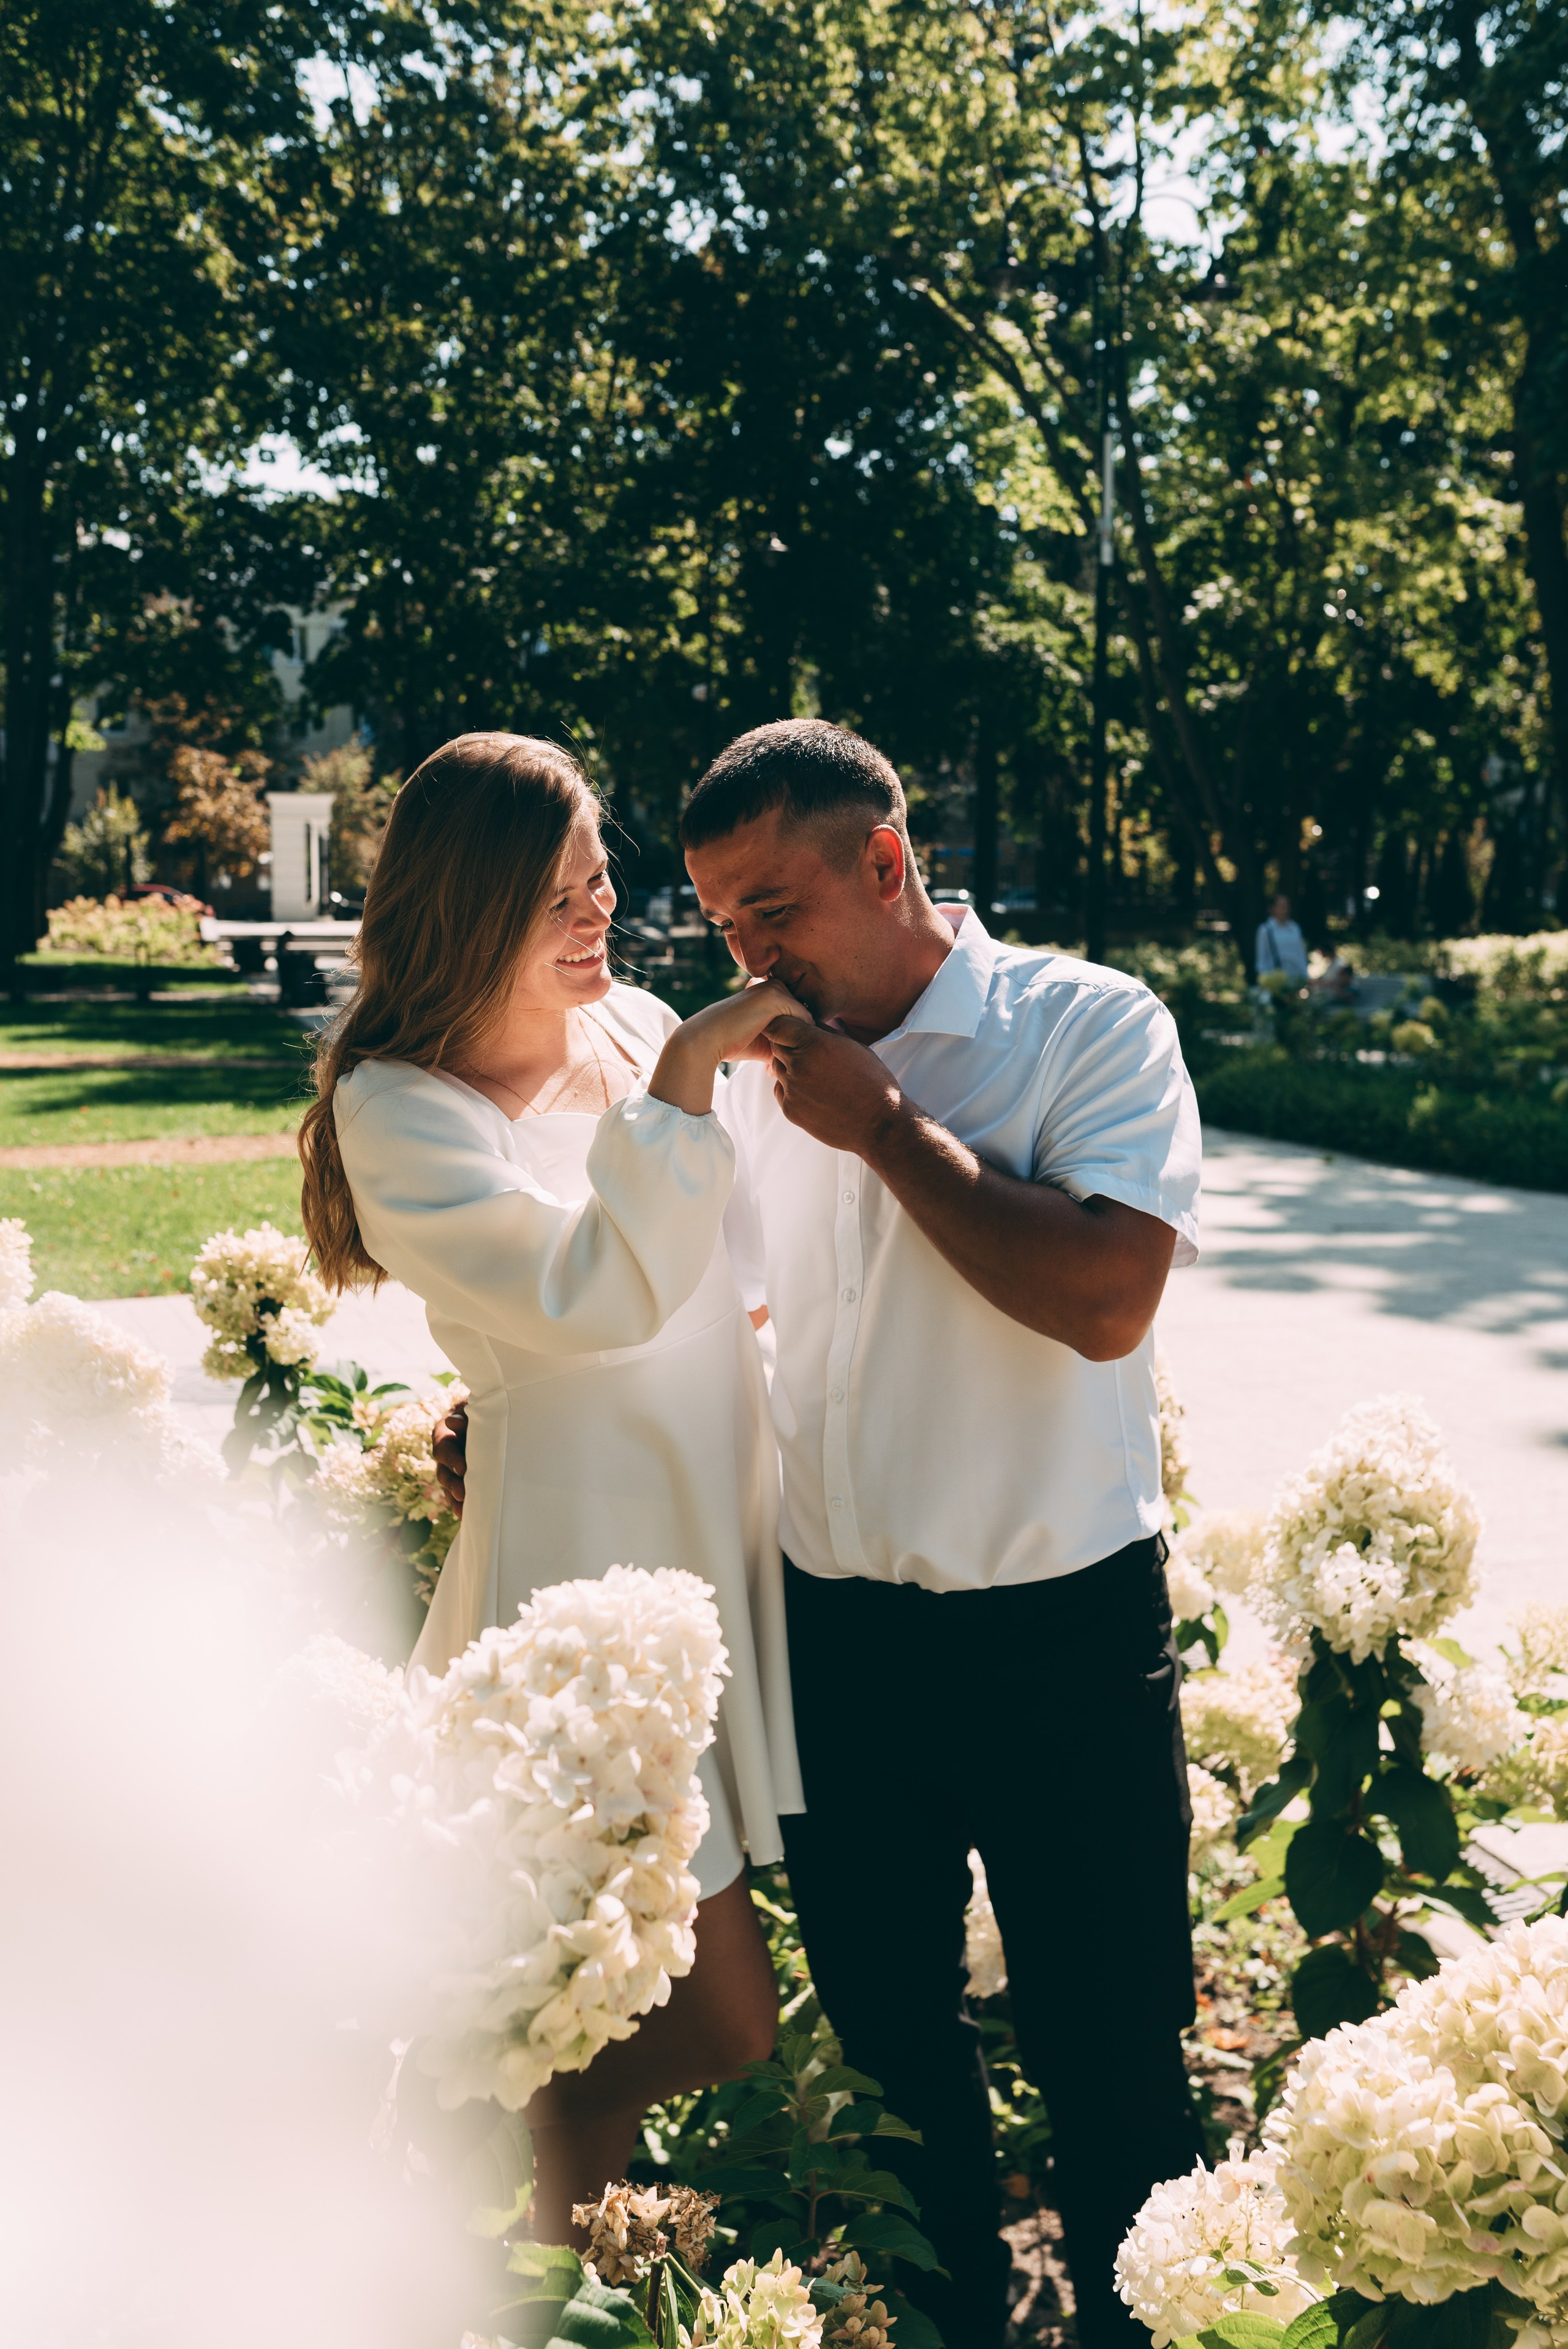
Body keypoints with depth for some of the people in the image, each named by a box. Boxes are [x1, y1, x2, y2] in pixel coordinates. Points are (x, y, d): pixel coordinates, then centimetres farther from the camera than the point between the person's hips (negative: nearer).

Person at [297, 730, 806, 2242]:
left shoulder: (631, 1026, 6)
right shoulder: (397, 1110, -13)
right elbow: (591, 1295, -26)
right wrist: (683, 1080, -27)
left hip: (729, 1540, 7)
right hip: (588, 1573, -7)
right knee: (720, 2023, -2)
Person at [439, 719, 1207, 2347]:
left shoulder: (1090, 1025, -9)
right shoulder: (759, 1075, 7)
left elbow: (1106, 1299, -24)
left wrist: (888, 1125, -18)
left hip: (1061, 1627, -5)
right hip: (835, 1623, 5)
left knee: (1102, 2046, 9)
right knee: (883, 2024, 19)